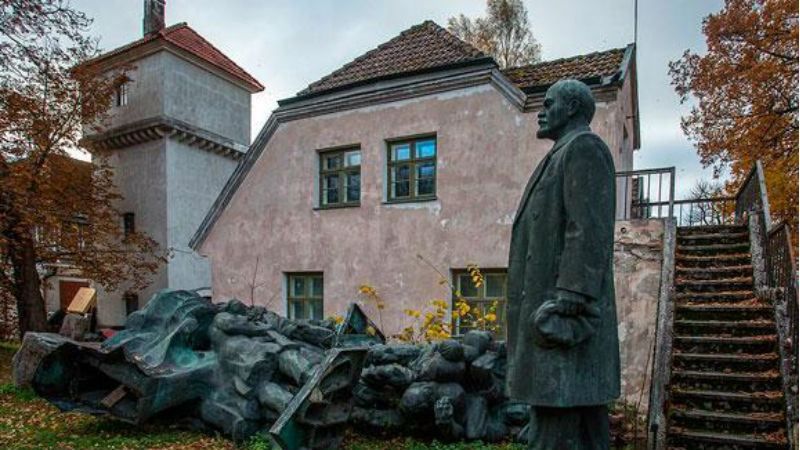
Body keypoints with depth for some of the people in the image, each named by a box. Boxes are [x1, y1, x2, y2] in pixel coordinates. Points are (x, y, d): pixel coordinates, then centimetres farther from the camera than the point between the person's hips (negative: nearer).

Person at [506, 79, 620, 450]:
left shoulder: (584, 148, -4)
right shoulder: (564, 159, 25)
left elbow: (589, 234, -17)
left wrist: (567, 308, -24)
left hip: (563, 316, -10)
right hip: (554, 315, 10)